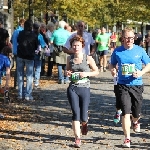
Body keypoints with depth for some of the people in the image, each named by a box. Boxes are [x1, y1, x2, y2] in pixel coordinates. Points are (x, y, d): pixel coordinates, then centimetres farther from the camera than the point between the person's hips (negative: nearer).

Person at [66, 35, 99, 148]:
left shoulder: (88, 58, -3)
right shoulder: (70, 58, 5)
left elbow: (96, 71, 3)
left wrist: (86, 73, -13)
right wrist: (67, 73, -3)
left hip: (85, 89, -1)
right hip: (73, 89, 2)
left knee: (83, 117, 1)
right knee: (76, 114, -8)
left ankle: (85, 123, 39)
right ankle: (77, 138, -1)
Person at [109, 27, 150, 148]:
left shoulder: (140, 50, -3)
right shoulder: (117, 52, -1)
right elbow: (112, 64, 15)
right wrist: (112, 70, -8)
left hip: (137, 85, 1)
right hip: (123, 86, -1)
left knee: (136, 113, 11)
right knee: (126, 113, -10)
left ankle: (135, 122, 49)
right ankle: (127, 139, -3)